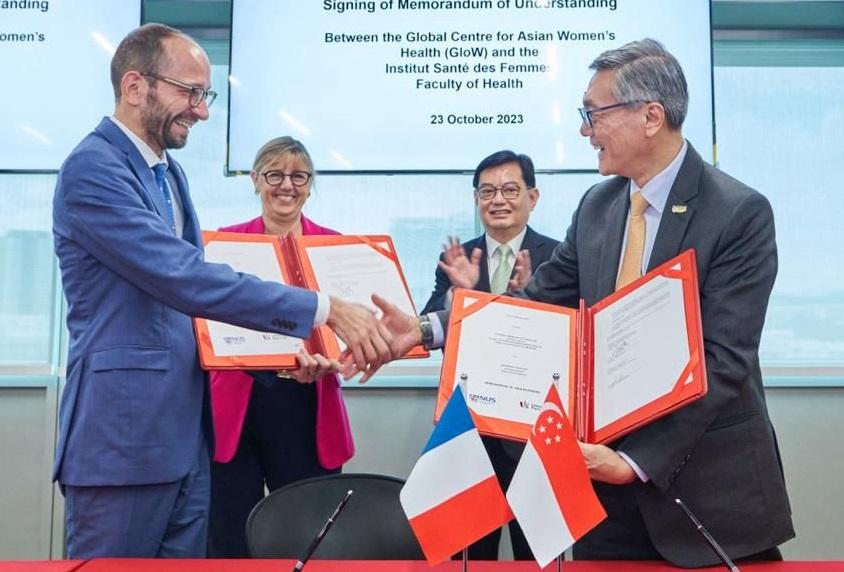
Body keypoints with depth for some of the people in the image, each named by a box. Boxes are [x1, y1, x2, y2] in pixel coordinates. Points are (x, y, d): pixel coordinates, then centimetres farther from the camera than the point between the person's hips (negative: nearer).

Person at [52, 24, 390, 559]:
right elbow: (183, 278, -26)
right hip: (124, 434, -8)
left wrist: (291, 335, 4)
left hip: (186, 431, 9)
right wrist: (325, 310, -25)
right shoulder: (92, 168, -15)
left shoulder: (170, 171, 14)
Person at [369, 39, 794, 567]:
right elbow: (540, 301, 3)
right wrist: (426, 329, -8)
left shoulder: (740, 213, -13)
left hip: (710, 482, -4)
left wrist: (637, 460, -23)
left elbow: (722, 360, -18)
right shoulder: (597, 205, 5)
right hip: (609, 475, 5)